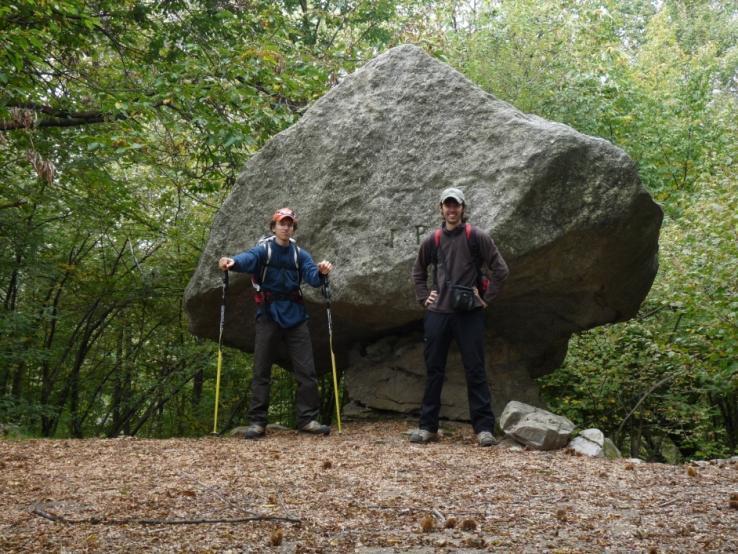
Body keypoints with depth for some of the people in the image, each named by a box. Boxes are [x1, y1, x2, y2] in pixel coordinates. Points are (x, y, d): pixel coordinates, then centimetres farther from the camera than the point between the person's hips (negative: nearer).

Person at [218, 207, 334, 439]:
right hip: (268, 315, -2)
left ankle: (308, 419, 7)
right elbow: (248, 258, -24)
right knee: (261, 370, -1)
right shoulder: (263, 249, -1)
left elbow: (312, 276, -8)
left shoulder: (299, 254, 8)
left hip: (295, 316, 3)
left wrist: (321, 272, -33)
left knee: (306, 370, -1)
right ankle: (257, 422, 4)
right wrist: (232, 262, -48)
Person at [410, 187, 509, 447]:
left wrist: (486, 298, -4)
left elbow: (500, 269, -2)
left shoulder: (476, 237, -1)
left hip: (469, 314, -3)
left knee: (475, 371, -1)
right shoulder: (433, 240, 9)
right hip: (437, 313, 3)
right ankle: (428, 426, 15)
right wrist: (423, 297, 12)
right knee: (433, 370, 7)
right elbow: (418, 271, 24)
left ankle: (484, 428, 3)